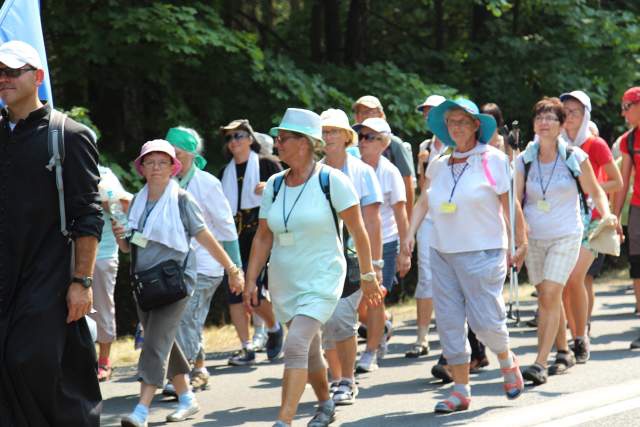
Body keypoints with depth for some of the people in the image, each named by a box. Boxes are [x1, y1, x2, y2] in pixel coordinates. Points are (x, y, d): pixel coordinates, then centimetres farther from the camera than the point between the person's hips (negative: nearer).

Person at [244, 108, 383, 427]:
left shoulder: (331, 180, -10)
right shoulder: (274, 185, 5)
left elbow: (357, 230, -6)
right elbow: (263, 237, 10)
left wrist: (367, 275, -4)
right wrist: (251, 280, 4)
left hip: (321, 280, -6)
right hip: (284, 282, 6)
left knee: (296, 345, -21)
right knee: (309, 350, 17)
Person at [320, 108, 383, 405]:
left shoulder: (361, 172, 2)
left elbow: (371, 221, 1)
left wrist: (375, 263, -4)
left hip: (351, 254, -3)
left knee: (341, 318, -14)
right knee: (325, 323, 4)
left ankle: (347, 382, -2)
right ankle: (336, 380, 18)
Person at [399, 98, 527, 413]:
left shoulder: (493, 160, -5)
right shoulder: (439, 166, 8)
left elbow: (510, 205, -2)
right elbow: (424, 202, 21)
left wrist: (521, 245, 0)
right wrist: (410, 234, 10)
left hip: (483, 252, -5)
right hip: (443, 253, 5)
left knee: (485, 319, -7)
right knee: (449, 322, 2)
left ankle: (507, 361, 25)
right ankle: (460, 392, 8)